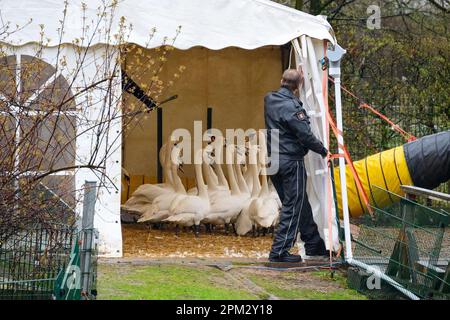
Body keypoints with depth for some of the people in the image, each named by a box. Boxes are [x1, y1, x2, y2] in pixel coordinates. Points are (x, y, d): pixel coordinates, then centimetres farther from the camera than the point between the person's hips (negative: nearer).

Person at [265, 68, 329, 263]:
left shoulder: (270, 100, 6)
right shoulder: (290, 106, -19)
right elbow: (305, 135, -17)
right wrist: (323, 150, -1)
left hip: (274, 160, 9)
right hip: (291, 161, -9)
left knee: (301, 204, 18)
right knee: (293, 207, -2)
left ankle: (314, 245, 29)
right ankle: (279, 252, -3)